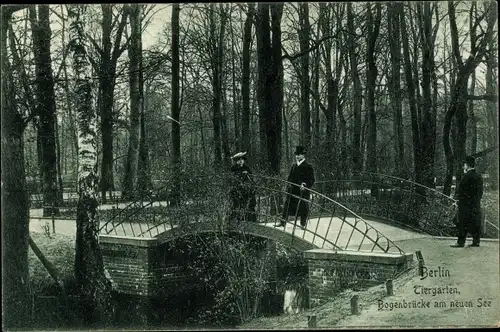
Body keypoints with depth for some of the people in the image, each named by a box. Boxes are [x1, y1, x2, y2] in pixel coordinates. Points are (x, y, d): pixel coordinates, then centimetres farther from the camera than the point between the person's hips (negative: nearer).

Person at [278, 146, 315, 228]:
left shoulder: (308, 166, -3)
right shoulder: (294, 166, 15)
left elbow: (312, 180, -7)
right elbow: (290, 177, 22)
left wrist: (305, 185, -22)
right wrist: (289, 183, 3)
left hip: (303, 192, -5)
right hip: (292, 190, 5)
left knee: (303, 208, 0)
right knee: (287, 206, 5)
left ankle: (303, 224, 11)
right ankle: (283, 222, 11)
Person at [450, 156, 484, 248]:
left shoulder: (467, 176, -14)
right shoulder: (479, 176, 11)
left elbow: (460, 189, -13)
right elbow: (480, 191, 14)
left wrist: (458, 199, 0)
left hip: (466, 204, -8)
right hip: (476, 204, 8)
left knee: (463, 223, -4)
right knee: (476, 223, 10)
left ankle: (461, 242, -3)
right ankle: (476, 241, 13)